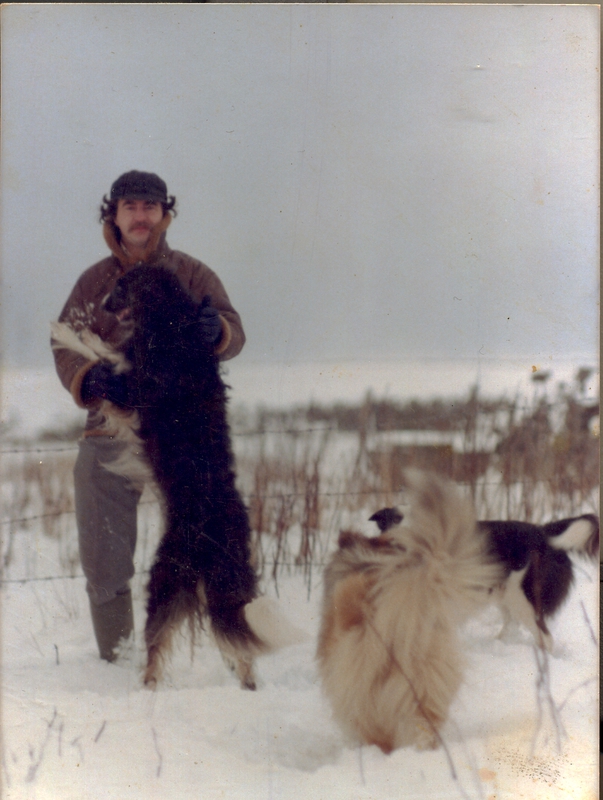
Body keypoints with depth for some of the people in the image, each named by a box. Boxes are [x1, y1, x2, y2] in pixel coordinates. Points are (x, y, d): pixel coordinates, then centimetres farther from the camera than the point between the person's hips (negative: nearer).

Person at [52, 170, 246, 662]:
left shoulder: (191, 274, 9)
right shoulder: (94, 282, 14)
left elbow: (234, 335, -2)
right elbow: (66, 345, 6)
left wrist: (216, 330, -27)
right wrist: (90, 378, -17)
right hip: (110, 433, 2)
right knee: (103, 562, 5)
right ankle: (115, 660, 19)